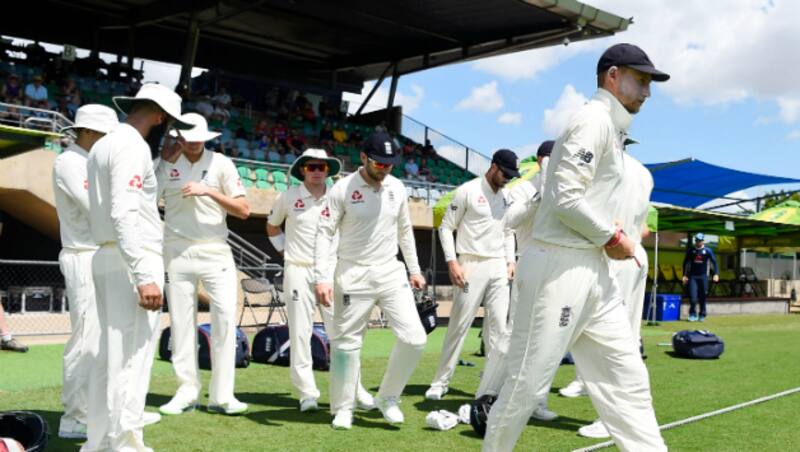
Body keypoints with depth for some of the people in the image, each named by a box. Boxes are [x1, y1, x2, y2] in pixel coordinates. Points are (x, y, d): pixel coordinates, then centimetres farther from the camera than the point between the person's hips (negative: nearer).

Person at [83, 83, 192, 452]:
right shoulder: (132, 146, -12)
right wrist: (144, 276, -25)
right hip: (131, 260, -10)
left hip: (105, 258, 10)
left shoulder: (102, 145, 18)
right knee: (132, 356, -7)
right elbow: (125, 214, -22)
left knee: (109, 353, 15)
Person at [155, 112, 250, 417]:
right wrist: (164, 163, -7)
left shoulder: (220, 163, 1)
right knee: (181, 321, 3)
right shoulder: (166, 164, 4)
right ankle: (187, 391, 13)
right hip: (178, 252, 1)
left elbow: (244, 210, -4)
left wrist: (209, 191, -15)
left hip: (216, 251, -1)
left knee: (226, 316, -9)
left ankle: (221, 396, -3)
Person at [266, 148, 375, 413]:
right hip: (299, 272, -1)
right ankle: (307, 393, 6)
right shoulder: (288, 197, 1)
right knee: (300, 333, -1)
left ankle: (353, 390, 9)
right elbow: (272, 226, 16)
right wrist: (284, 250, 8)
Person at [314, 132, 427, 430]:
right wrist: (322, 278, -19)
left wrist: (414, 269, 16)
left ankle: (388, 398, 15)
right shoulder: (343, 189, -9)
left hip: (391, 273, 4)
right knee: (347, 342, 3)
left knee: (414, 338, -4)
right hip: (353, 276, -4)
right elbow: (324, 234, -11)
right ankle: (343, 408, 20)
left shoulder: (396, 188, 5)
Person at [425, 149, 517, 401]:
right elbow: (446, 228, -5)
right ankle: (440, 382, 7)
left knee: (499, 326, 3)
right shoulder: (467, 191, -6)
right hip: (471, 266, -6)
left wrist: (511, 261, 9)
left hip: (499, 267, 6)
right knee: (459, 325, -3)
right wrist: (452, 262, -14)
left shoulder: (507, 197, 13)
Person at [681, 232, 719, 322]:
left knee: (703, 296, 4)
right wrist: (685, 275, 5)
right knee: (692, 296, -9)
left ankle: (702, 315, 16)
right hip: (692, 276, 1)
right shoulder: (691, 250, 5)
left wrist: (716, 274, -14)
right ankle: (692, 314, 1)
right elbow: (686, 263, 11)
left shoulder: (707, 250, 1)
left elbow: (714, 262, -2)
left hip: (703, 276, -1)